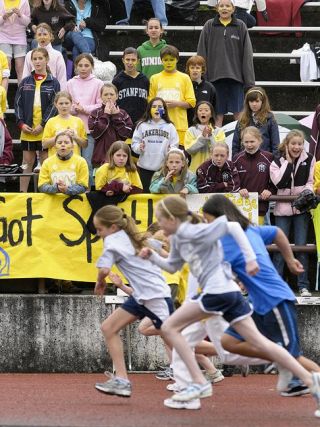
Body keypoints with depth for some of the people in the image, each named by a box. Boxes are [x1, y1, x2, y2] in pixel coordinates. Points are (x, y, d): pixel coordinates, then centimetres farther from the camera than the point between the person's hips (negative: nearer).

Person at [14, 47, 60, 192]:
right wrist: (21, 123, -5)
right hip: (27, 130, 2)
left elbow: (54, 105, -4)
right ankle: (22, 193, 8)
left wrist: (43, 125, -12)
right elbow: (18, 103, 7)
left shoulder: (53, 83, 2)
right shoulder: (25, 82, 10)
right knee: (27, 162, 6)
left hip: (45, 130, -2)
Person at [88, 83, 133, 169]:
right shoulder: (95, 114, 5)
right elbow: (95, 133, -10)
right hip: (101, 157, -1)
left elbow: (127, 134, -6)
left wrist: (116, 116, -6)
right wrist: (105, 116, -8)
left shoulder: (123, 114, 8)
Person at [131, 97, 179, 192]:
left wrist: (171, 150, -17)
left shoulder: (169, 126, 6)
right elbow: (134, 143, 4)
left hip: (164, 167, 0)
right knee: (145, 192, 4)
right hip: (145, 167, 0)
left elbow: (174, 145, 3)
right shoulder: (142, 125, 4)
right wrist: (139, 148, -17)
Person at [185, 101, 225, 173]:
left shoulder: (219, 131, 5)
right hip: (196, 169, 0)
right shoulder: (191, 131, 6)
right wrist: (202, 137, -15)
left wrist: (211, 136, -15)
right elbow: (189, 149, -7)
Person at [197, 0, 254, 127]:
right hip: (215, 76, 0)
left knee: (238, 113, 0)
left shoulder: (241, 27, 4)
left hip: (236, 76, 0)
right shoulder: (209, 26, 4)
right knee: (218, 114, 3)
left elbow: (247, 55, 2)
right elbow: (202, 53, 5)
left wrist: (249, 80, -3)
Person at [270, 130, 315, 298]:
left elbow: (311, 181, 4)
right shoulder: (277, 162, 2)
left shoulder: (309, 160, 3)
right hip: (282, 208, 0)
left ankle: (303, 286, 3)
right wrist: (288, 161, -11)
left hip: (302, 208, 0)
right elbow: (279, 182, -15)